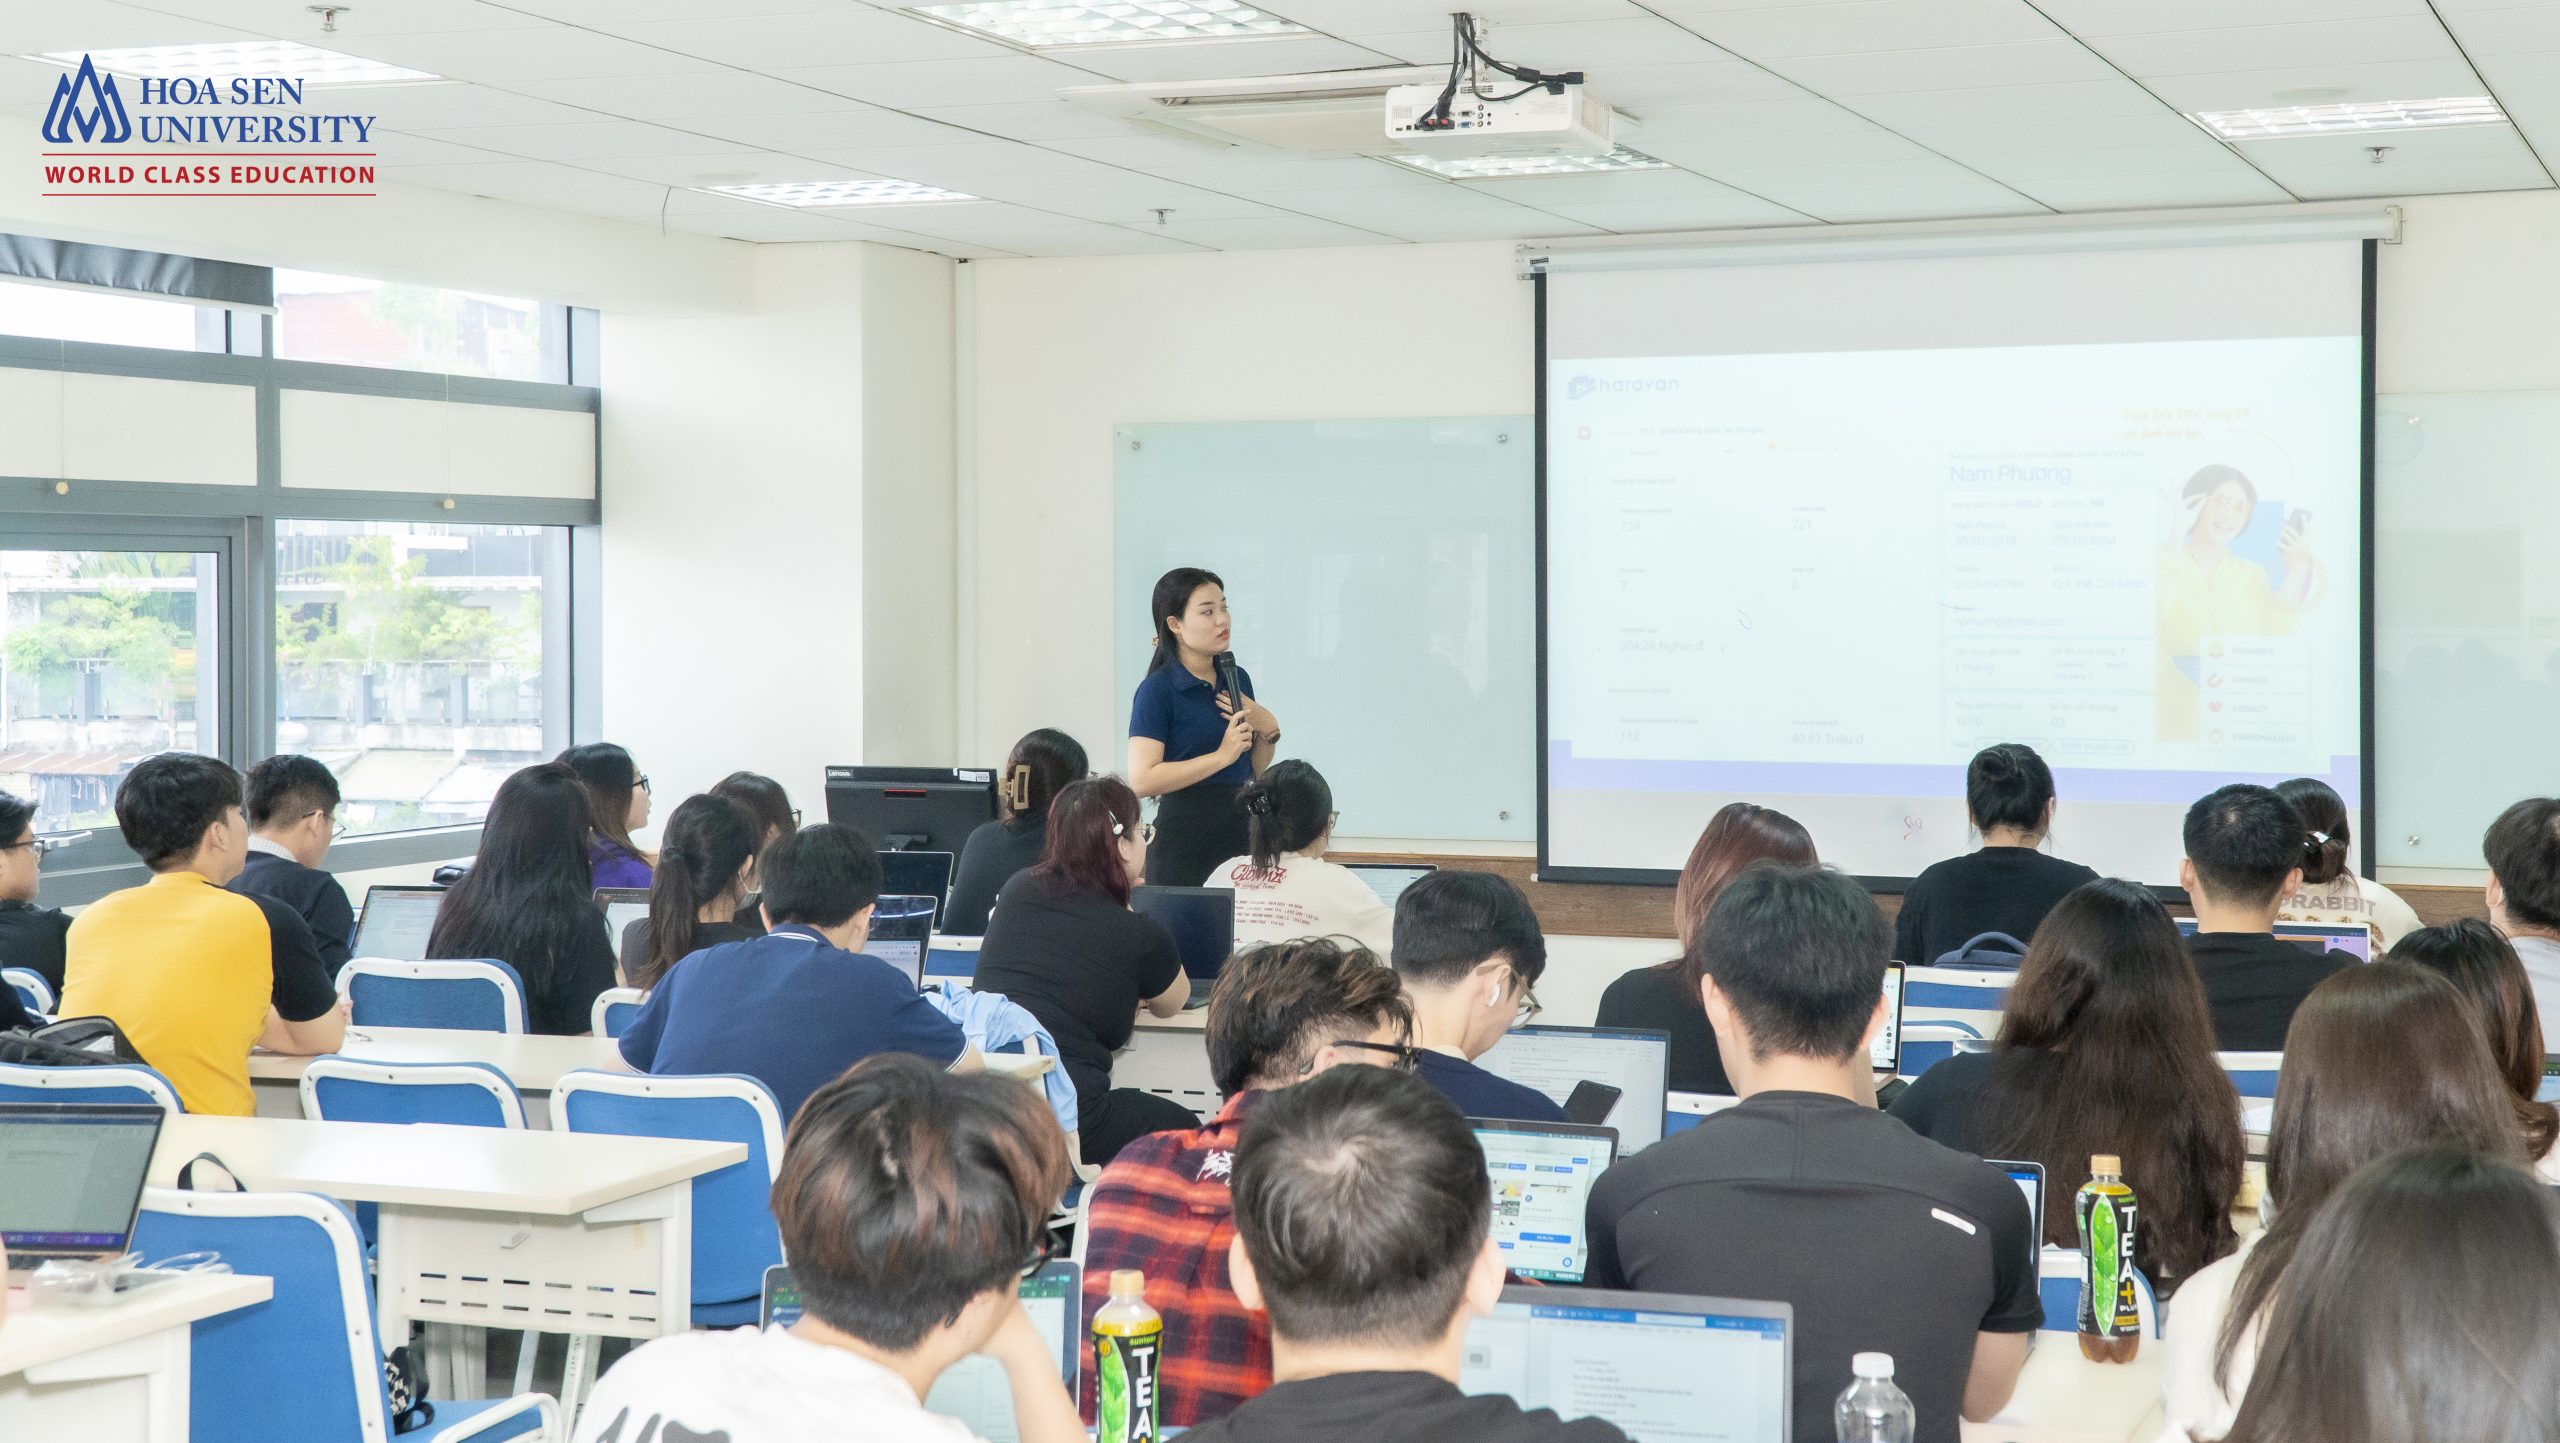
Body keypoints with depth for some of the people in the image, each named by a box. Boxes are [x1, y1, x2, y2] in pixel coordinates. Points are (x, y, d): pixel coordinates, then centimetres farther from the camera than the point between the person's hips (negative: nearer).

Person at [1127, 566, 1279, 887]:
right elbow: (1141, 780, -21)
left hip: (1240, 835, 6)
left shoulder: (1238, 678, 11)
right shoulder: (1157, 690, -9)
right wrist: (1221, 756, -19)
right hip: (1183, 841, -6)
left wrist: (1268, 729, -1)